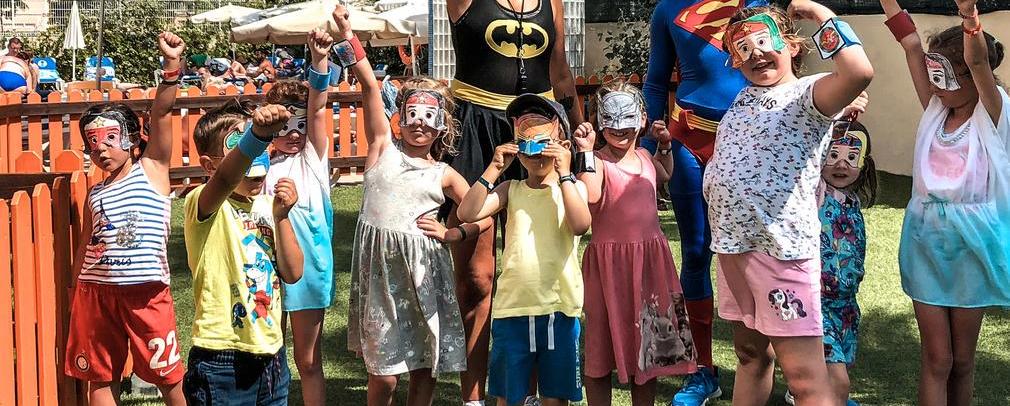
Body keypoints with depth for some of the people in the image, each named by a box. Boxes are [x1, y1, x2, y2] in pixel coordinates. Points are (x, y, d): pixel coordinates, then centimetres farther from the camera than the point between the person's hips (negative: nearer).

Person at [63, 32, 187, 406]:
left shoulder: (151, 168, 1)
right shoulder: (94, 194, 12)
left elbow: (161, 114, -11)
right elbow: (84, 247, 16)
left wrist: (172, 65, -22)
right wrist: (77, 295, 12)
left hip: (146, 290, -5)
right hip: (96, 291, 5)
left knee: (169, 376, 2)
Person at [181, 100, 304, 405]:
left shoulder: (266, 205, 8)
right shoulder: (202, 205, -12)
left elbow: (292, 274, 3)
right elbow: (224, 180, -37)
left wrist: (281, 216, -8)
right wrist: (255, 136, -54)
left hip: (271, 354, 7)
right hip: (222, 362, -6)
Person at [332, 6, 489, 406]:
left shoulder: (444, 174, 10)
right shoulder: (383, 148, 7)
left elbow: (484, 219, 13)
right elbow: (370, 87, -3)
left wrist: (451, 233, -1)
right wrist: (348, 38, -11)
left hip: (424, 267, 2)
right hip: (380, 265, -2)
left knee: (426, 365, 6)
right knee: (384, 372, -1)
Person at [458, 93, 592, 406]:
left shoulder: (573, 188, 1)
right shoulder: (511, 190, 5)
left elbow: (580, 225, -20)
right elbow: (467, 213, -9)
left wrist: (564, 173, -18)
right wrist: (494, 169, -11)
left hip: (559, 309, -1)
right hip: (512, 309, 2)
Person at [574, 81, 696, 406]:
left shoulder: (644, 157, 10)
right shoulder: (598, 160, -10)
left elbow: (665, 175, 34)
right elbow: (590, 197, -31)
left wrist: (665, 145, 19)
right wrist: (586, 152, -30)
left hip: (650, 258, 6)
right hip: (608, 262, -6)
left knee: (649, 341, 13)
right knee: (604, 342, 3)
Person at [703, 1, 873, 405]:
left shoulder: (807, 94, -9)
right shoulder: (742, 99, 16)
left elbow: (859, 72, -31)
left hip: (781, 249, -8)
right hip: (733, 246, 8)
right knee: (750, 353, 22)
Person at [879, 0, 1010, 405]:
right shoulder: (935, 109, 4)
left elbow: (977, 61, -26)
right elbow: (911, 45, -3)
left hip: (971, 241, -3)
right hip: (925, 238, 3)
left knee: (962, 357, 10)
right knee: (936, 357, 2)